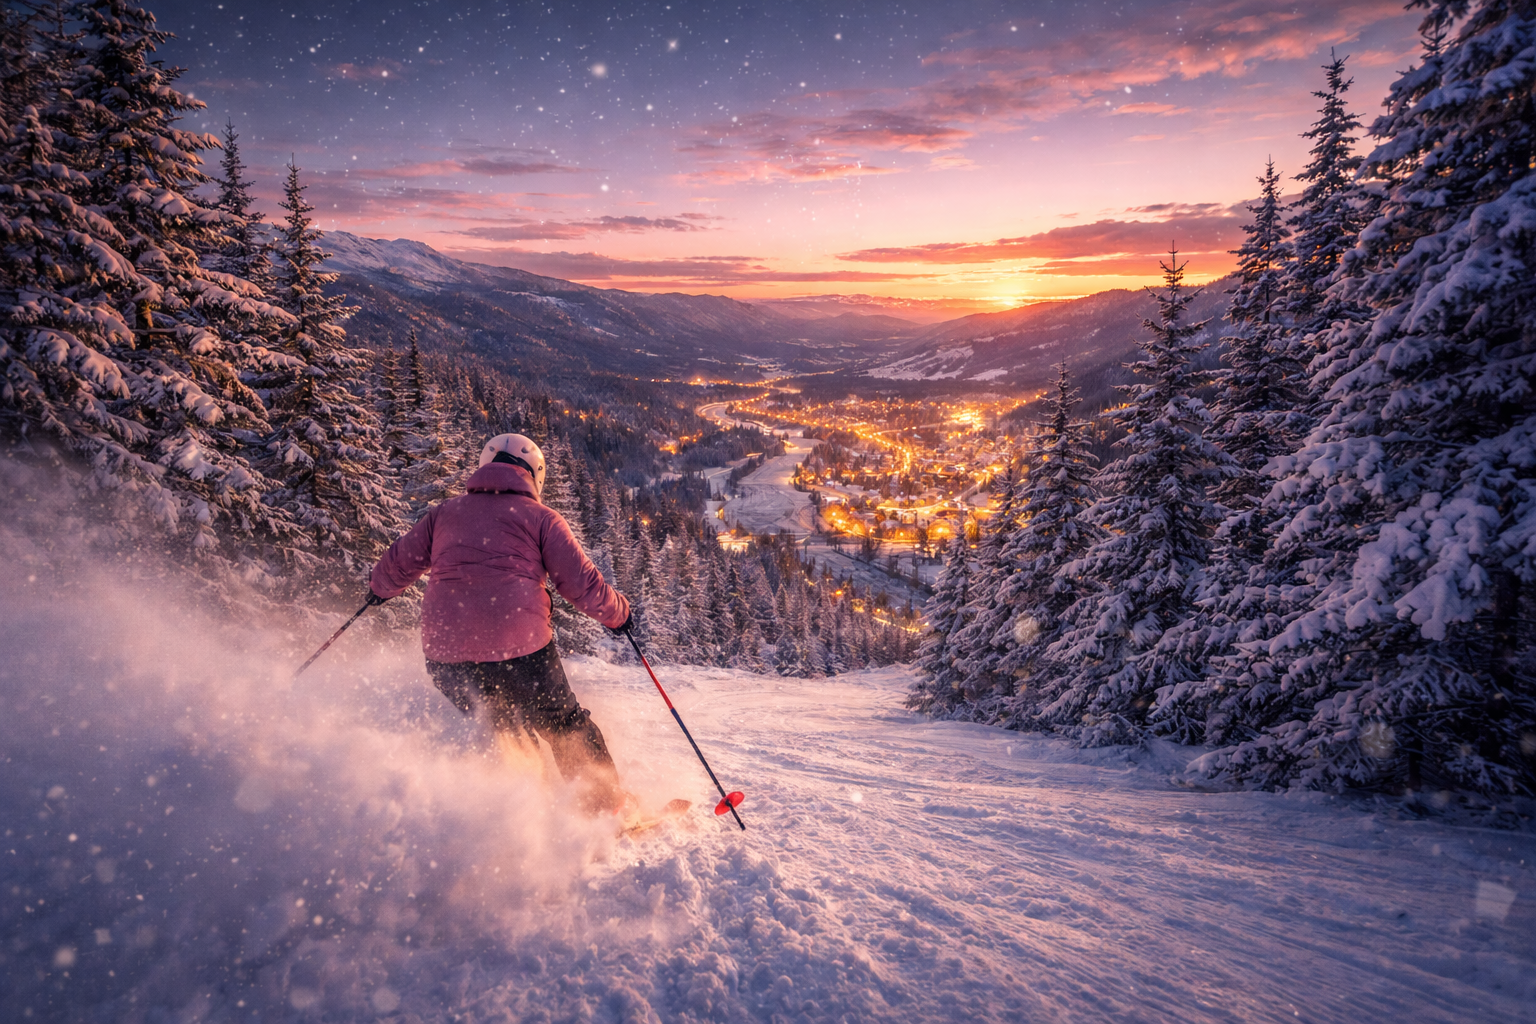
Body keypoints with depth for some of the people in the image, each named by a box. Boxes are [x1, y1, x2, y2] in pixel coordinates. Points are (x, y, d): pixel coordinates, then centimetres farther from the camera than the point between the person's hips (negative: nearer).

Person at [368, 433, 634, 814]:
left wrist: (379, 588, 45)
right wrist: (619, 614, 19)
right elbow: (584, 585, 2)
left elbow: (399, 565, 23)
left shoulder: (445, 511, 16)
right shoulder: (540, 516, 5)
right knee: (565, 727, 16)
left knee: (500, 726, 28)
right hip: (519, 650, -3)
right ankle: (608, 804, 22)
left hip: (445, 655, 4)